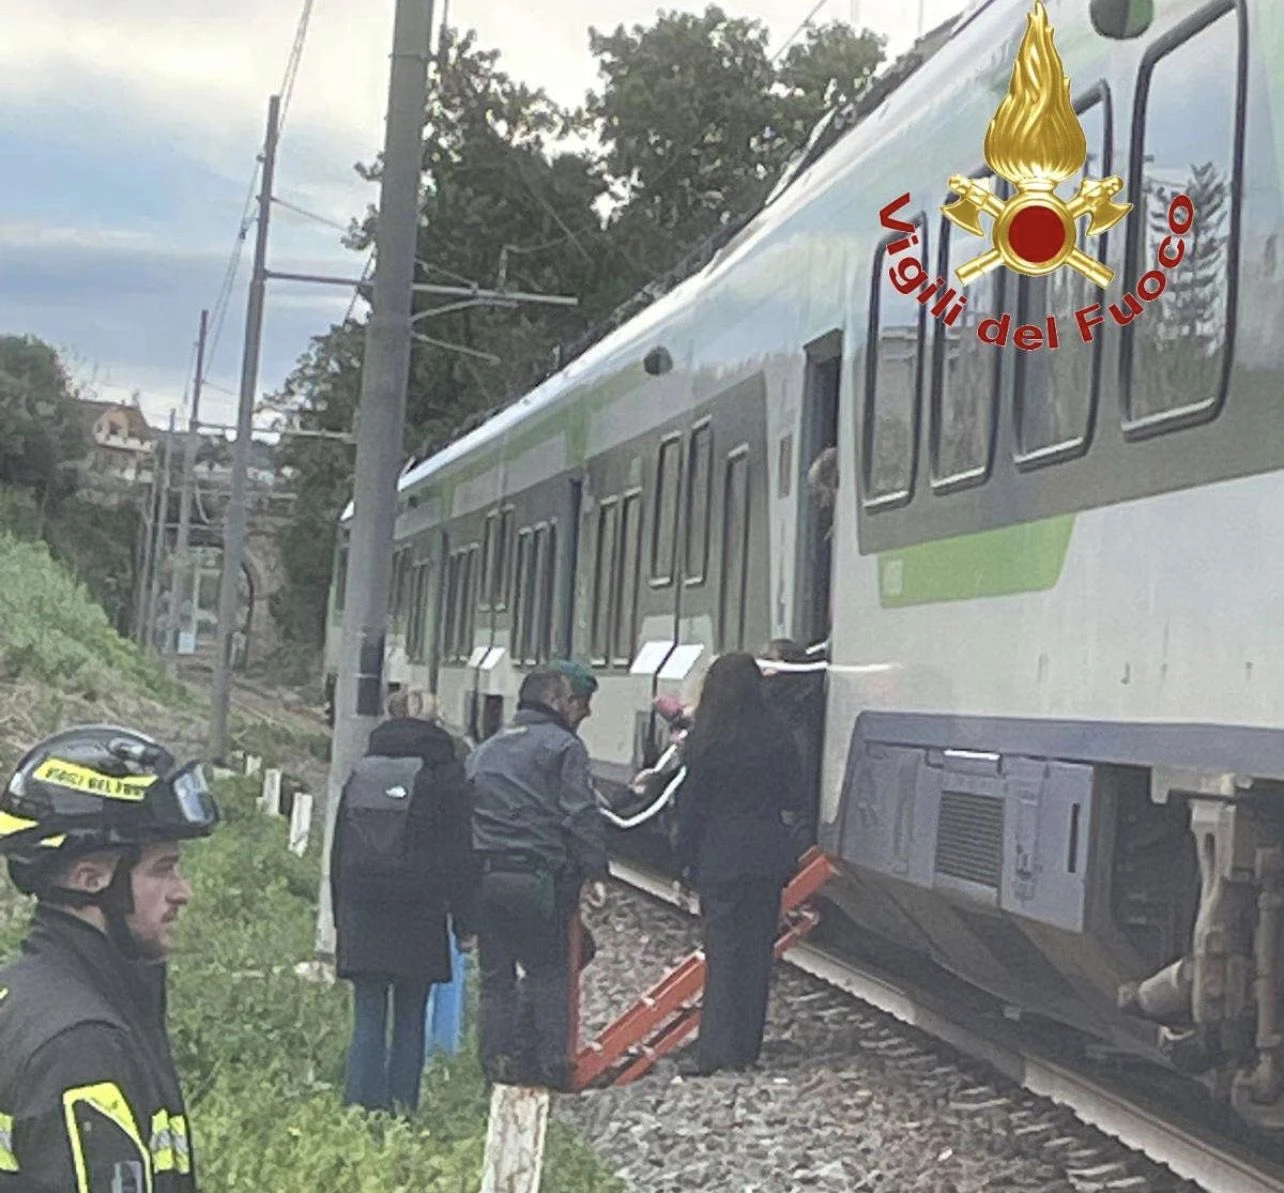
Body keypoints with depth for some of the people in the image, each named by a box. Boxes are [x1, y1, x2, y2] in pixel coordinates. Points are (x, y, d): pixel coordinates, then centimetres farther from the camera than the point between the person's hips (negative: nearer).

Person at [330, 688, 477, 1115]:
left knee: (367, 1018, 6)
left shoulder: (361, 772, 9)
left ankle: (360, 1107, 1)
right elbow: (460, 856, -3)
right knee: (410, 1021, 6)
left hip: (361, 919, 3)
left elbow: (338, 852, 13)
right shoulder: (445, 775, -2)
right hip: (419, 918, -3)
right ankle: (401, 1109, 5)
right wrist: (465, 924, 2)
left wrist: (340, 918, 18)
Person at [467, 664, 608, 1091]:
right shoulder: (563, 747, -1)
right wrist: (595, 872, -7)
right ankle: (549, 1060, -1)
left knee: (495, 973, 11)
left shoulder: (483, 751, 19)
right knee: (548, 969, 4)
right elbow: (581, 816, -10)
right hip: (537, 876, -5)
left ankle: (499, 1059, 9)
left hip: (482, 875, 5)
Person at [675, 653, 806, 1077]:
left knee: (722, 951, 1)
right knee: (757, 950, 10)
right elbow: (794, 799, 3)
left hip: (720, 857, -2)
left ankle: (713, 1051, -1)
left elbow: (692, 802, -6)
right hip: (767, 857, 3)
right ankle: (746, 1049, 15)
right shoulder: (777, 735, -2)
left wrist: (686, 859, 3)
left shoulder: (706, 738, -8)